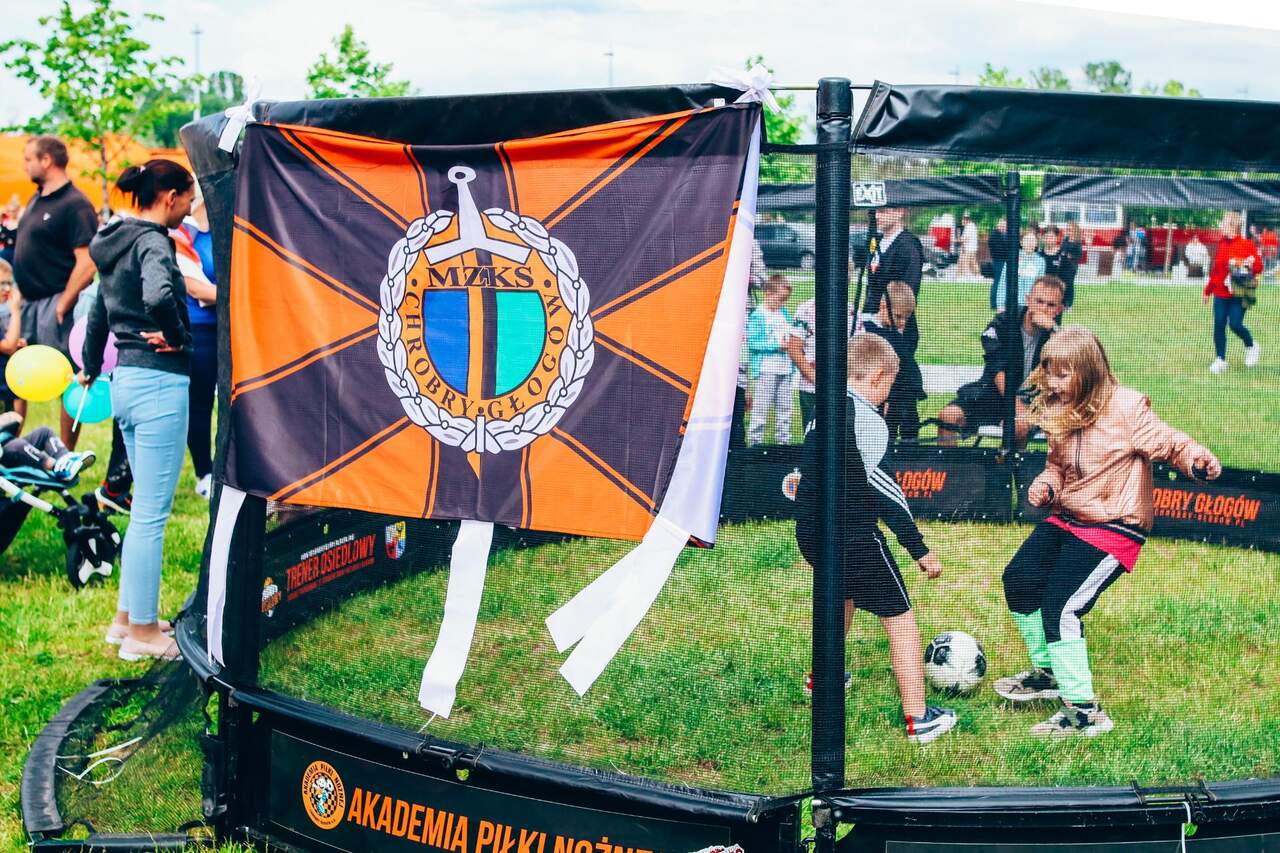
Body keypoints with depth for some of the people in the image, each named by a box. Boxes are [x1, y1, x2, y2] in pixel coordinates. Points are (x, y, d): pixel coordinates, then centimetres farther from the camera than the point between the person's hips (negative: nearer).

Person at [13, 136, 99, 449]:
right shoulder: (36, 200, 15)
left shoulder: (75, 205, -13)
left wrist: (61, 306, -19)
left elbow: (87, 263, -20)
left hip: (55, 304, -9)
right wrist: (21, 296, 13)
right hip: (29, 303, 9)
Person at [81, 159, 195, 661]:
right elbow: (158, 296, -35)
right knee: (151, 513, -2)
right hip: (159, 383, -10)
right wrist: (176, 335, -16)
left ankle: (128, 617, 26)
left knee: (146, 508, 19)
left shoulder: (117, 243, 14)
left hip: (125, 380, 10)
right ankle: (142, 633, 6)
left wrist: (90, 368, 38)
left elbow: (99, 313, 27)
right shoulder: (153, 242, -14)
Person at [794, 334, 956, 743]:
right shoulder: (866, 418, -16)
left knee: (844, 594, 34)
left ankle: (823, 675, 49)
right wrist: (920, 548, -15)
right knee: (900, 618, -1)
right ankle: (918, 718, -3)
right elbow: (881, 487, -19)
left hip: (810, 532, 9)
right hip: (852, 536, -9)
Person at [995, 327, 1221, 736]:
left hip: (1114, 526, -8)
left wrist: (1197, 460, -37)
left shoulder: (1125, 408, -16)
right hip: (1066, 518, 8)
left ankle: (1084, 712, -7)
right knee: (1018, 580, 8)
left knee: (1059, 606, -17)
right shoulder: (1060, 414, 4)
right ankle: (1047, 672, 30)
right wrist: (1045, 486, -4)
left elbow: (1166, 442, -17)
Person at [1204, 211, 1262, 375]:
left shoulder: (1247, 245, -5)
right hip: (1221, 294, 5)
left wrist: (1250, 264, -26)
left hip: (1239, 294, -5)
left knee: (1235, 324, -12)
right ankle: (1220, 360, 9)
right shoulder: (1221, 245, 11)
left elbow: (1258, 265, -5)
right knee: (1219, 326, 0)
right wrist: (1208, 291, 21)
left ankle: (1251, 346, 17)